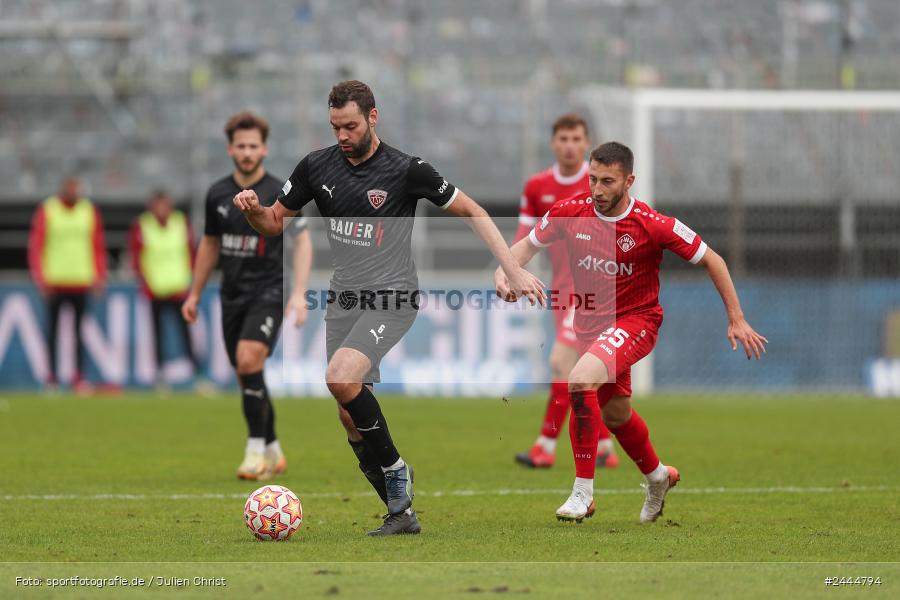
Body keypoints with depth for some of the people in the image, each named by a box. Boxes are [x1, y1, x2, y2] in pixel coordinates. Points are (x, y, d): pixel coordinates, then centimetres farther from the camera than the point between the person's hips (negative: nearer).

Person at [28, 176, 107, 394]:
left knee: (79, 329, 0)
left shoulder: (89, 211, 9)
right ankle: (52, 375, 5)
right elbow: (36, 245, -1)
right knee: (53, 326, 1)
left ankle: (79, 376, 0)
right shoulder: (46, 211, 1)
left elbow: (98, 246, 12)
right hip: (54, 281, -2)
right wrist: (40, 277, -9)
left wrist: (100, 276, 5)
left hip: (81, 280, 2)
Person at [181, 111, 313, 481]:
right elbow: (210, 243, 20)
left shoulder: (279, 194, -7)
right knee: (247, 377, 7)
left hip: (268, 291, -5)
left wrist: (299, 293, -16)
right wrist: (194, 294, 21)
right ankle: (273, 453, 21)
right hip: (232, 294, 5)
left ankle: (256, 448, -17)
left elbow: (303, 241, -6)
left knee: (248, 359, -24)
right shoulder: (218, 194, 7)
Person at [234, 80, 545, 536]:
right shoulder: (318, 166, 2)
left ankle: (395, 469, -10)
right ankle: (401, 514, 13)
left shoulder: (406, 170, -11)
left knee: (341, 378, -29)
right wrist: (252, 208, -11)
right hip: (344, 300, 6)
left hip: (392, 297, -6)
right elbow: (274, 222, 12)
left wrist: (513, 269, -7)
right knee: (351, 419, 2)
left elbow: (472, 212, -2)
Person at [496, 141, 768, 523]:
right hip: (590, 322, 6)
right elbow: (527, 245, 6)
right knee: (615, 413, 21)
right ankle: (657, 477, 52)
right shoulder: (569, 213, -11)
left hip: (636, 320, -6)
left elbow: (711, 261, -9)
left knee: (581, 379, -31)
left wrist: (736, 319, -8)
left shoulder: (653, 226, -20)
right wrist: (504, 273, -15)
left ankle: (583, 492, -22)